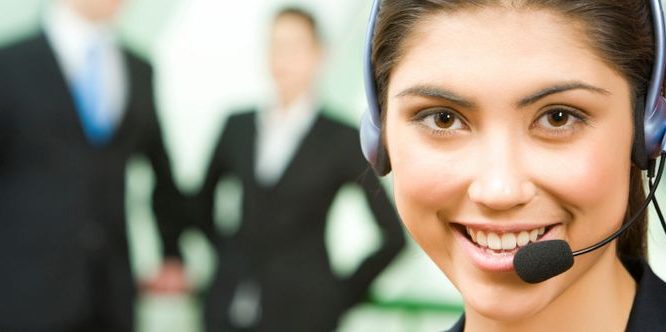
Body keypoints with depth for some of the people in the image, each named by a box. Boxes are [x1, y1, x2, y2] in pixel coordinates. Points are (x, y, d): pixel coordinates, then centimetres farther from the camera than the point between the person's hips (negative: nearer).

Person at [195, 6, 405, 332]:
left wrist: (344, 291, 0)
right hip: (233, 305, 4)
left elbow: (393, 235, -2)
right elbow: (203, 201, 24)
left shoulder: (342, 141, -3)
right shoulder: (238, 127, 9)